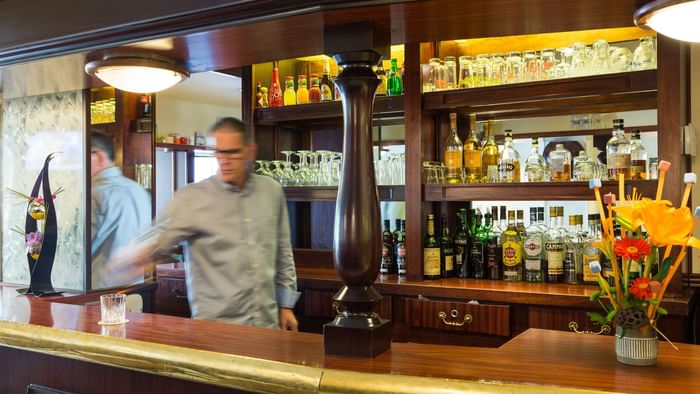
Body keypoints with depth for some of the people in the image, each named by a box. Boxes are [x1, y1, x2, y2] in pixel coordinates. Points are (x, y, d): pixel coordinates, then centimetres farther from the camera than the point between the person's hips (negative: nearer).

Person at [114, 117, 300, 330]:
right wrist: (138, 254, -38)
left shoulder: (272, 191, 3)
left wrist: (286, 304, 10)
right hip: (216, 324, -3)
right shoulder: (192, 198, -7)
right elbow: (158, 237, -16)